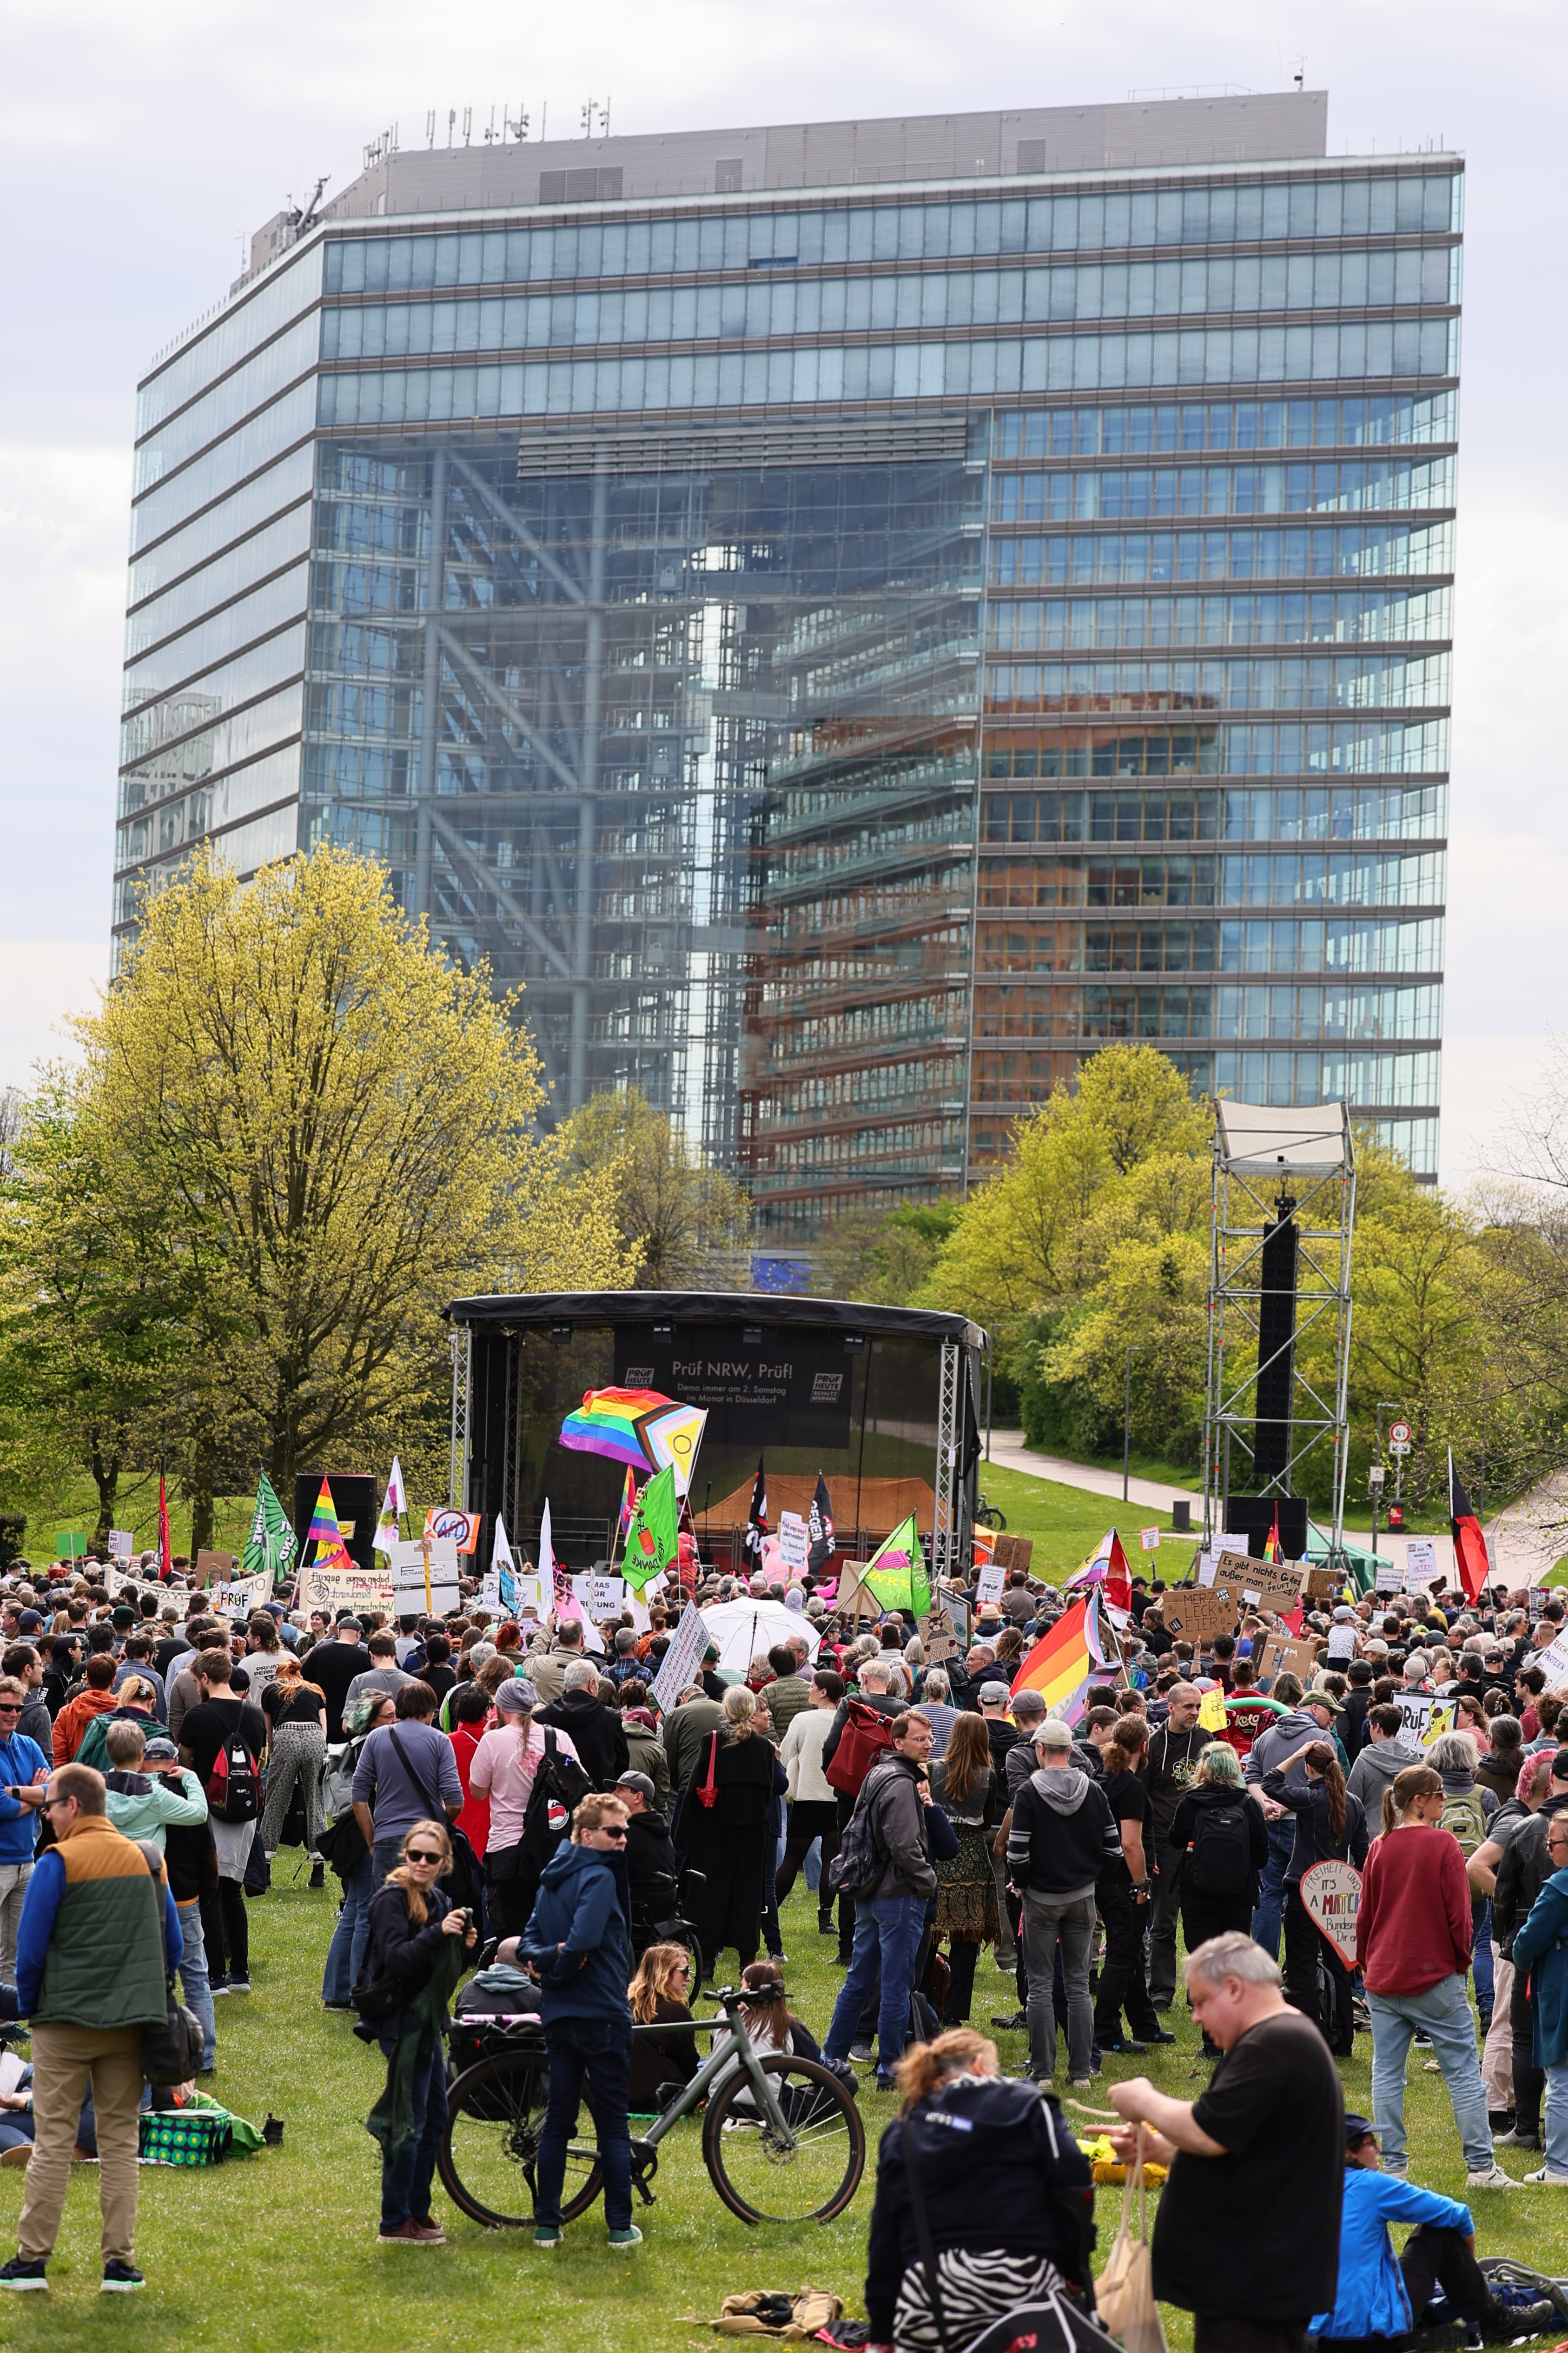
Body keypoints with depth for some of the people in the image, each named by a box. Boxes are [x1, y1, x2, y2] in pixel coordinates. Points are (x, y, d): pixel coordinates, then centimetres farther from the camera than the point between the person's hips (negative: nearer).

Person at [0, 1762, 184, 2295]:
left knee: (53, 2142, 2)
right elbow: (174, 1945, 11)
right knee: (121, 2141, 8)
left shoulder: (57, 1864, -9)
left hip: (65, 2023, -4)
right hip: (129, 2027, 4)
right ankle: (120, 2263, 5)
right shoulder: (148, 1860, 6)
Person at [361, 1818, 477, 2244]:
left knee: (435, 2117, 14)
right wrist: (439, 1933, -34)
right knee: (407, 2124, -6)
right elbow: (396, 1958, -24)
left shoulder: (436, 1901, 11)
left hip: (428, 2020, 9)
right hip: (402, 2021, -9)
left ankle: (417, 2209, 25)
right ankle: (395, 2223, 1)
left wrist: (463, 1945, -1)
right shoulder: (393, 1899, -13)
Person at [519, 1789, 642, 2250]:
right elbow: (584, 1940, -27)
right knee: (613, 2124, 1)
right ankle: (620, 2226, 4)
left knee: (558, 2120, 10)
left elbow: (529, 1941, 10)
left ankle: (546, 2225, 10)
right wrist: (561, 1968, -9)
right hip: (602, 2015, -7)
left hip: (558, 2016, 7)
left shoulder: (554, 1876, 12)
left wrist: (547, 1958, -9)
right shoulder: (599, 1878, -15)